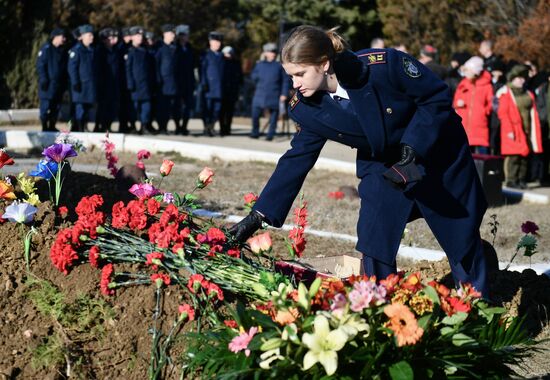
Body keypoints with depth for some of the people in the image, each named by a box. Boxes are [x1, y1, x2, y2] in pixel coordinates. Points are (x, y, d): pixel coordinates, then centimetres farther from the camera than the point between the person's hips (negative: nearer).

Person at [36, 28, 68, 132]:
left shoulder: (63, 51, 14)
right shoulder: (46, 49, -6)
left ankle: (52, 126, 16)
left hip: (59, 84, 7)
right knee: (45, 106, -5)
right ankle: (44, 128, 0)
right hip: (48, 84, -7)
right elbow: (40, 65, -9)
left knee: (56, 107, 7)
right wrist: (43, 79, -15)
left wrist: (65, 82, 14)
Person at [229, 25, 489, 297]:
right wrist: (258, 215, -12)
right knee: (373, 246, -8)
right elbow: (296, 160, -9)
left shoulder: (383, 65, -34)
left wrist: (411, 151, -30)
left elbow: (437, 98, -23)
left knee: (463, 240, 9)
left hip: (438, 151, -3)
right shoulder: (309, 108, -18)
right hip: (382, 166, 3)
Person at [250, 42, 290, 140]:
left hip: (274, 97, -2)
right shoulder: (259, 64, 11)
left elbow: (285, 80, 3)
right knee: (255, 114, -2)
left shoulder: (279, 66, 4)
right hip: (260, 95, 2)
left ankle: (270, 135, 9)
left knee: (274, 115, 0)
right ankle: (255, 133, 14)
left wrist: (284, 94, -4)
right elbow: (253, 76, 13)